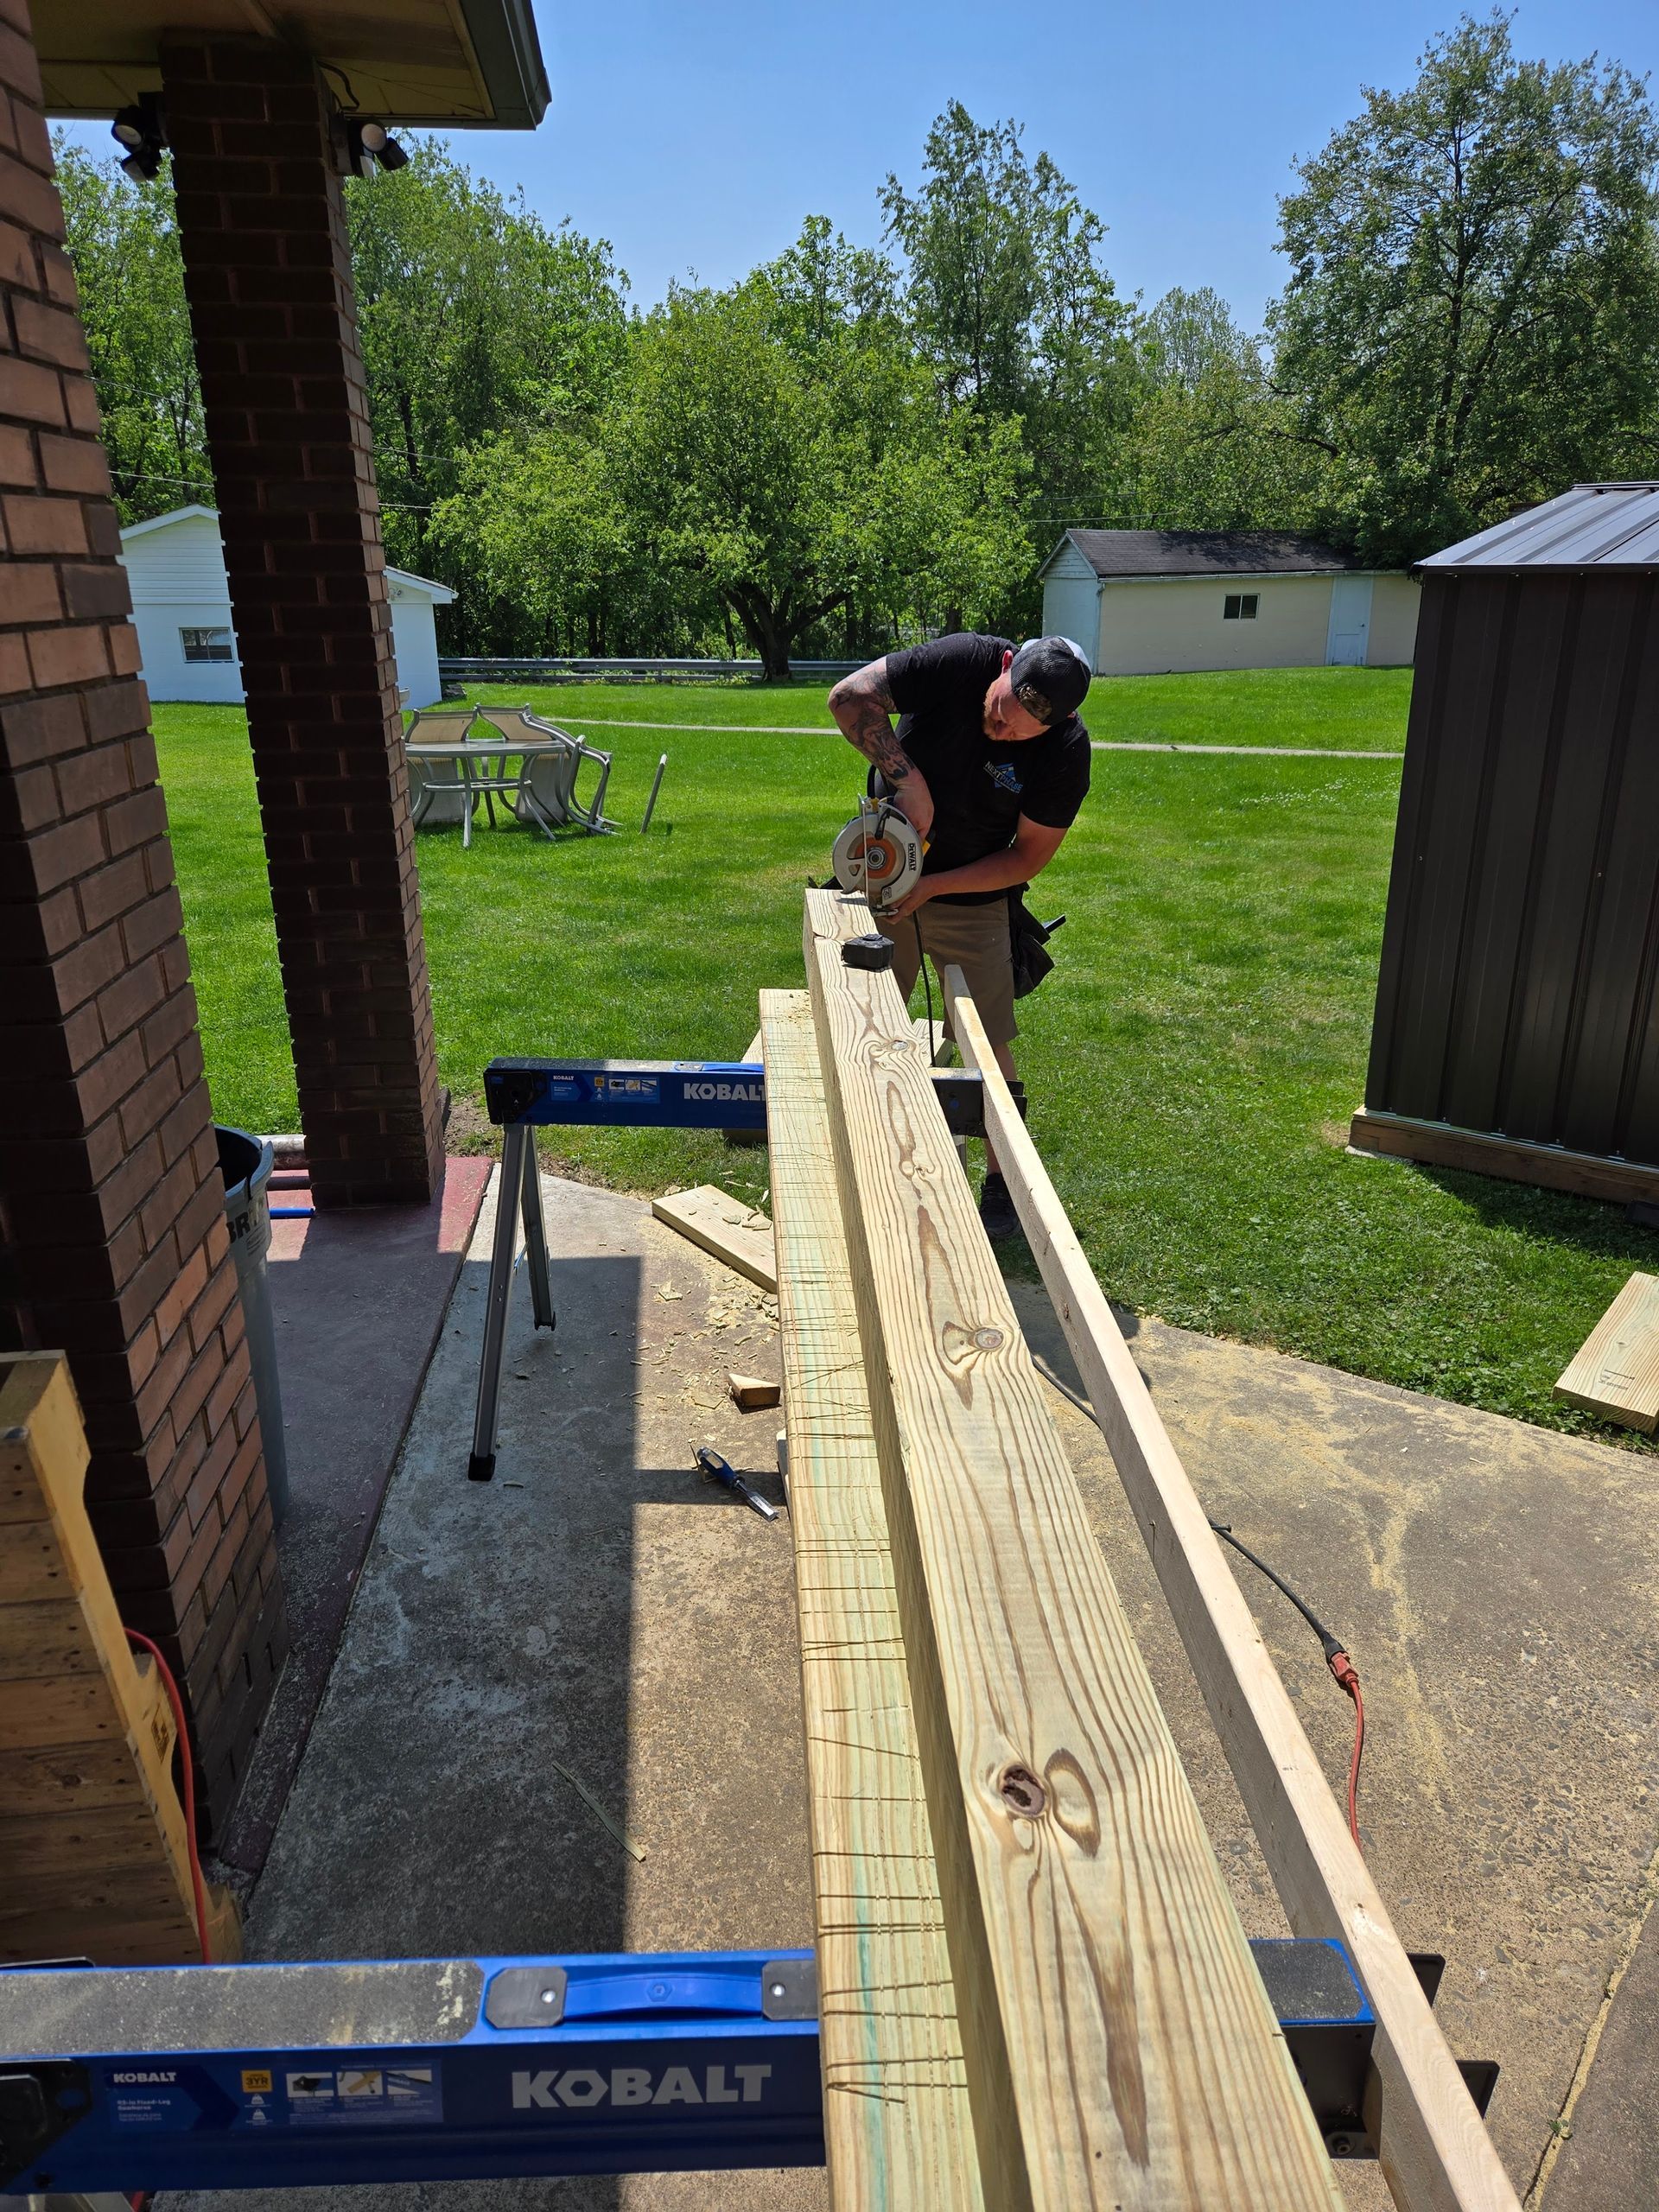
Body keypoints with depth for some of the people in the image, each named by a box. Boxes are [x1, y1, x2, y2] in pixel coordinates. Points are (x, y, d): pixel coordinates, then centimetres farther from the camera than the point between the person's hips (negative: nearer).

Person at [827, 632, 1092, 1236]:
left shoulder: (1067, 752, -20)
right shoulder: (960, 661, -22)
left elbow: (1029, 857, -15)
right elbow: (849, 696, -24)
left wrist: (933, 887, -22)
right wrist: (907, 779, -31)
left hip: (973, 899, -1)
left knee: (988, 1045, -1)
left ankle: (1002, 1181, 15)